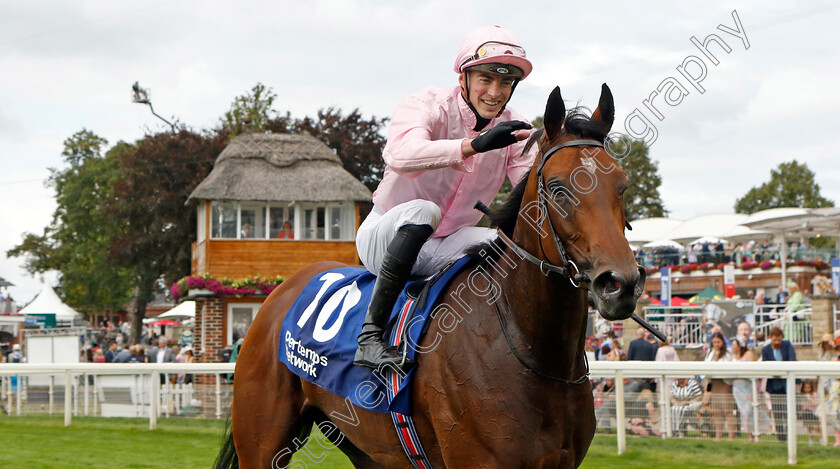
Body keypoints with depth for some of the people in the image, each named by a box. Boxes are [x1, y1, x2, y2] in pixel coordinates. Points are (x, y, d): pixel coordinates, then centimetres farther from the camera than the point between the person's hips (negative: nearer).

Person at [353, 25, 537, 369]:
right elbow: (400, 154, -41)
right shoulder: (427, 106, -18)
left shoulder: (514, 131, -1)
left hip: (448, 246, 5)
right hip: (384, 237, -5)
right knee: (422, 210, -38)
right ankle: (370, 336, -37)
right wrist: (474, 145, -53)